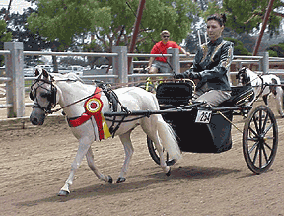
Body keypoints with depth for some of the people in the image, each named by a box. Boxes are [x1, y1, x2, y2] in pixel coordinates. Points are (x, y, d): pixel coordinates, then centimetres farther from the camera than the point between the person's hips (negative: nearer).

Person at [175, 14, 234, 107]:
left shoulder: (227, 46, 3)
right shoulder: (203, 48, 22)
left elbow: (221, 69, -13)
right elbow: (195, 67, 18)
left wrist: (201, 75, -27)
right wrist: (185, 74, -6)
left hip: (219, 89, -5)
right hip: (201, 88, 6)